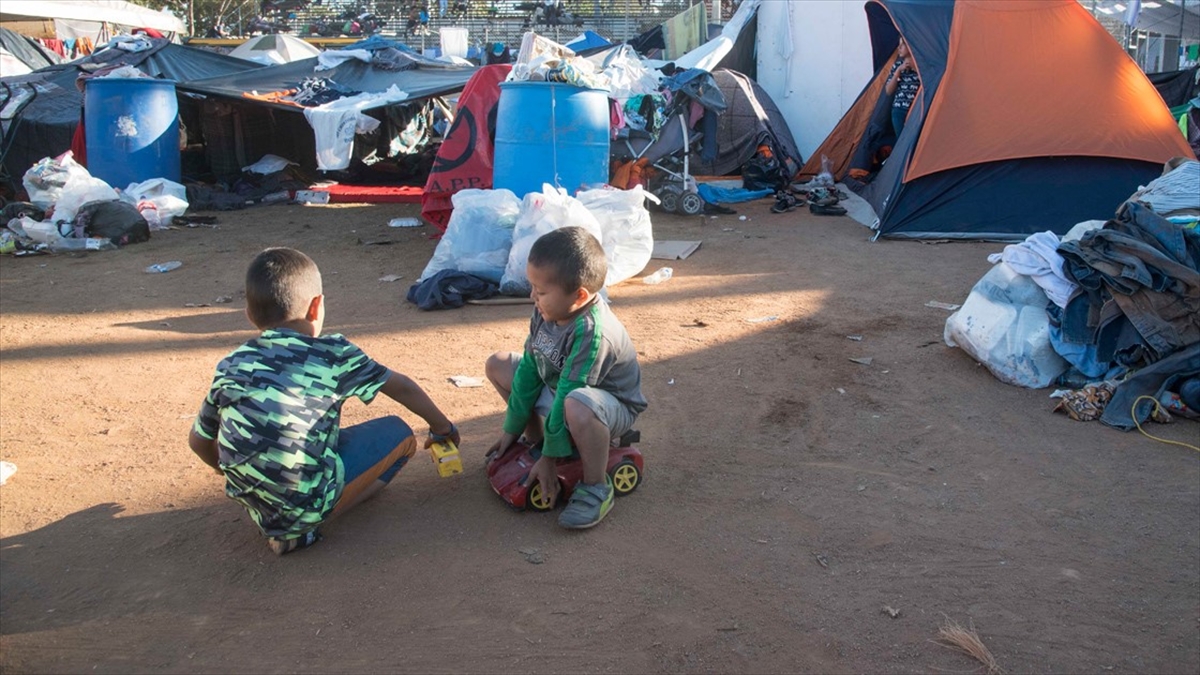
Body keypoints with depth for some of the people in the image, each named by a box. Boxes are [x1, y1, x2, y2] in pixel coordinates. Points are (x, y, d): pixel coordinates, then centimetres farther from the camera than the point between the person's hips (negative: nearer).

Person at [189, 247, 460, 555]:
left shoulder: (231, 365, 5)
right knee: (398, 433, 10)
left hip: (249, 503, 6)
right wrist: (442, 427, 26)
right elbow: (403, 388, 9)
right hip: (308, 506, -6)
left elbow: (199, 440, 15)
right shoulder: (334, 354, -5)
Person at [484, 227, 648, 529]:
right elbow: (529, 368, -3)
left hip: (612, 406, -8)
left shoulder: (592, 331, -35)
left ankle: (596, 488, -18)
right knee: (498, 364, 4)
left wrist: (550, 457, -24)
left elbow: (567, 395, -31)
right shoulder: (547, 311, -11)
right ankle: (537, 436, 14)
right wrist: (512, 429, 2)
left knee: (577, 406, -43)